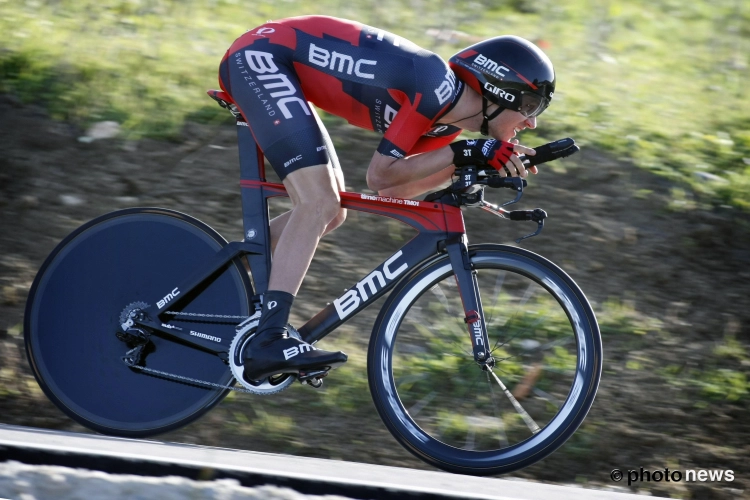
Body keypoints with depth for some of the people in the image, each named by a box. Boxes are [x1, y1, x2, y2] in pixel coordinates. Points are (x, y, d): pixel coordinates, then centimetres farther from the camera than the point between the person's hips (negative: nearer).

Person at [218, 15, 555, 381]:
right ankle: (268, 343, -24)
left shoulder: (447, 121, 5)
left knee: (330, 214, 11)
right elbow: (380, 175, -20)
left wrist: (479, 162, 0)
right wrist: (469, 154, -21)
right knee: (319, 204, -20)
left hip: (276, 66, 10)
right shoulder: (437, 87, -21)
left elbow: (393, 191, 7)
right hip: (261, 55, -10)